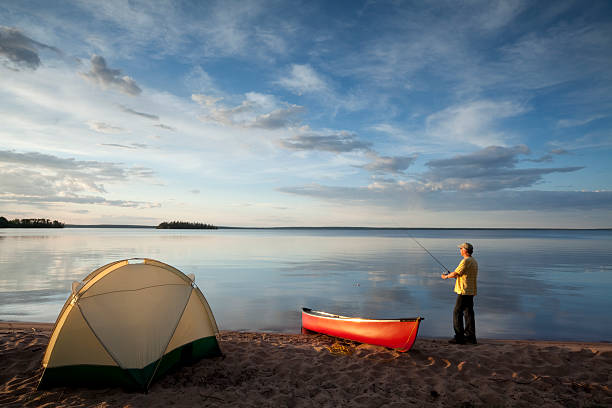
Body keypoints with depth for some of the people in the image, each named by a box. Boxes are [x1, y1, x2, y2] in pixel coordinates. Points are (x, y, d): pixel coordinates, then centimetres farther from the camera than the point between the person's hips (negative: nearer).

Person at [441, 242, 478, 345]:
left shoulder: (465, 261, -16)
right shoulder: (474, 261, 15)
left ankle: (459, 337, -3)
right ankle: (470, 337, 13)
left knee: (457, 313, -4)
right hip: (471, 292, 9)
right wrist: (454, 275, 21)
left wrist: (446, 276, 2)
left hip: (464, 291, -9)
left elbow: (455, 274, -15)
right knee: (468, 313, 11)